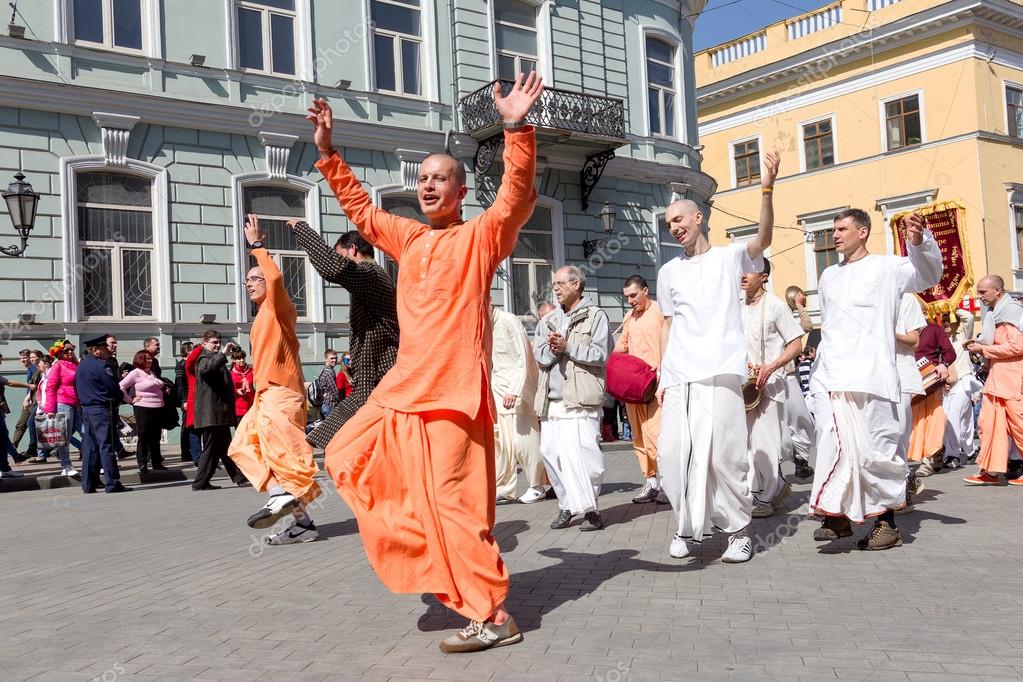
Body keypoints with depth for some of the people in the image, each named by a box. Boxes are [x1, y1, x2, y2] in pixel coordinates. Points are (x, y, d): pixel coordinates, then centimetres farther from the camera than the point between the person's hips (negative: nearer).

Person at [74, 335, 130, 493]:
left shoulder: (81, 366, 15)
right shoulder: (100, 365, -13)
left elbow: (79, 389, 19)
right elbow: (114, 387, -13)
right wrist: (117, 401, 5)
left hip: (86, 409, 9)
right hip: (102, 410, -9)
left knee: (90, 447, 10)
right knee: (106, 446, -7)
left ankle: (88, 485, 11)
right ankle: (112, 484, -5)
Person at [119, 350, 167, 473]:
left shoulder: (152, 373, 14)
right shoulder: (135, 373, -7)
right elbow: (121, 387, -13)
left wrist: (165, 391, 10)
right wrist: (130, 400, -10)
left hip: (158, 409, 7)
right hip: (143, 409, -7)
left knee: (155, 437, 12)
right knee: (143, 438, -2)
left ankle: (156, 463, 20)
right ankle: (142, 465, 3)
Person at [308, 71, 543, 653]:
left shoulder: (482, 235, -3)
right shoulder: (408, 237, 15)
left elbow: (518, 196, -20)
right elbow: (360, 207, 28)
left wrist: (518, 129, -32)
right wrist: (328, 152, 23)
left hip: (454, 392, -8)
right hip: (404, 388, 8)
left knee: (454, 505, -10)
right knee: (350, 460, 19)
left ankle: (495, 617, -1)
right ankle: (422, 550, 29)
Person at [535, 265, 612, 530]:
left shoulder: (595, 316, 5)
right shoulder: (547, 321, 22)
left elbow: (600, 354, -6)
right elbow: (539, 355, 10)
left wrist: (567, 347, -10)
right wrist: (552, 349, -11)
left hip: (580, 399, -6)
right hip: (552, 399, 6)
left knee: (583, 453, -12)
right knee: (550, 452, 3)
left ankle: (590, 508, -4)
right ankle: (567, 506, 13)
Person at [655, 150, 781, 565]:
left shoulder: (729, 258, 7)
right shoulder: (669, 271, 17)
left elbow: (763, 239, -12)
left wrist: (767, 191, -26)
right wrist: (662, 376, 10)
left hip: (720, 374, -4)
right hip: (677, 377, 4)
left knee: (723, 453, -8)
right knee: (672, 453, -1)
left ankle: (738, 530, 8)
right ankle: (689, 526, 16)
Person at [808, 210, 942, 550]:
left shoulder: (886, 268, 4)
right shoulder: (829, 276, 22)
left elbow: (928, 274, -11)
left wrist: (919, 241, -29)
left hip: (869, 378, -5)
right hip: (829, 378, 5)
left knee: (875, 451, -4)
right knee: (832, 448, -2)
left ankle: (887, 522, 7)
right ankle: (838, 515, 6)